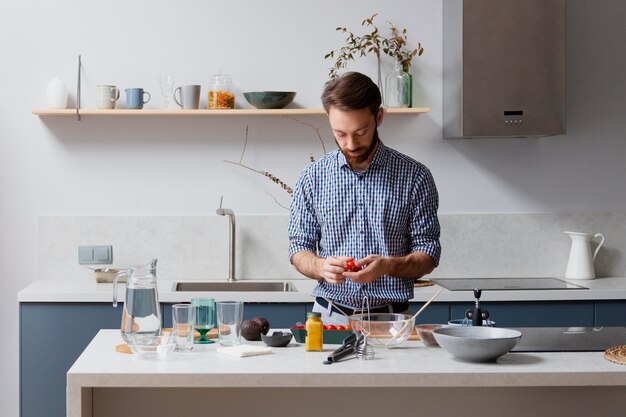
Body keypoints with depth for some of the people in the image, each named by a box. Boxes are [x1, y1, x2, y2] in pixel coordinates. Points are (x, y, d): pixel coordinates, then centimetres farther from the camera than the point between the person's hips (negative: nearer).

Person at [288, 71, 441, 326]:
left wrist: (388, 265, -16)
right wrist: (321, 266, -12)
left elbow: (428, 256, 3)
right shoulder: (313, 177, 6)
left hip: (390, 317, -1)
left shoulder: (414, 176, 1)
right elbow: (299, 249, 10)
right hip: (329, 316, 1)